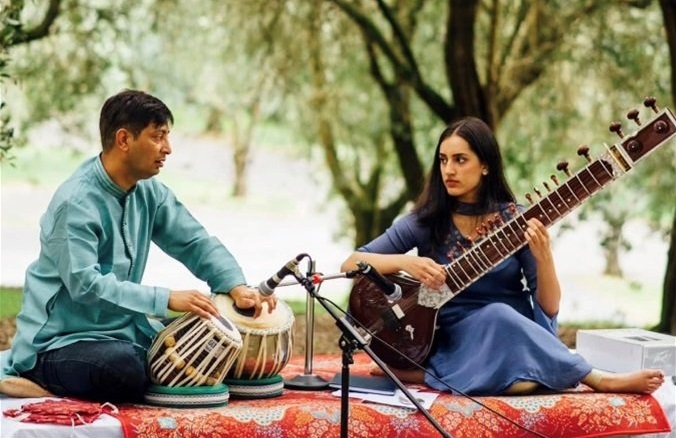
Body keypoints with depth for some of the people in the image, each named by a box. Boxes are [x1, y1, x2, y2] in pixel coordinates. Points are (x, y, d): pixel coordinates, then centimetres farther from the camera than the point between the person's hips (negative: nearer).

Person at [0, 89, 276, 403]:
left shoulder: (149, 192, 4)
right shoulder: (75, 203, -21)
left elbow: (196, 242, 4)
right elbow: (85, 284, -29)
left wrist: (237, 287, -14)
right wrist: (167, 299, -33)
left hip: (122, 331, 9)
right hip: (58, 342, -9)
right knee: (124, 368, -35)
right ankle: (44, 381, -5)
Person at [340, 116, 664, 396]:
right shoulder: (424, 221, 0)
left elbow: (549, 308, -3)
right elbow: (350, 265, -2)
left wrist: (543, 256, -22)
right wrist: (404, 261, -20)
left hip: (519, 336, 0)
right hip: (453, 340, 1)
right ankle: (599, 380, -26)